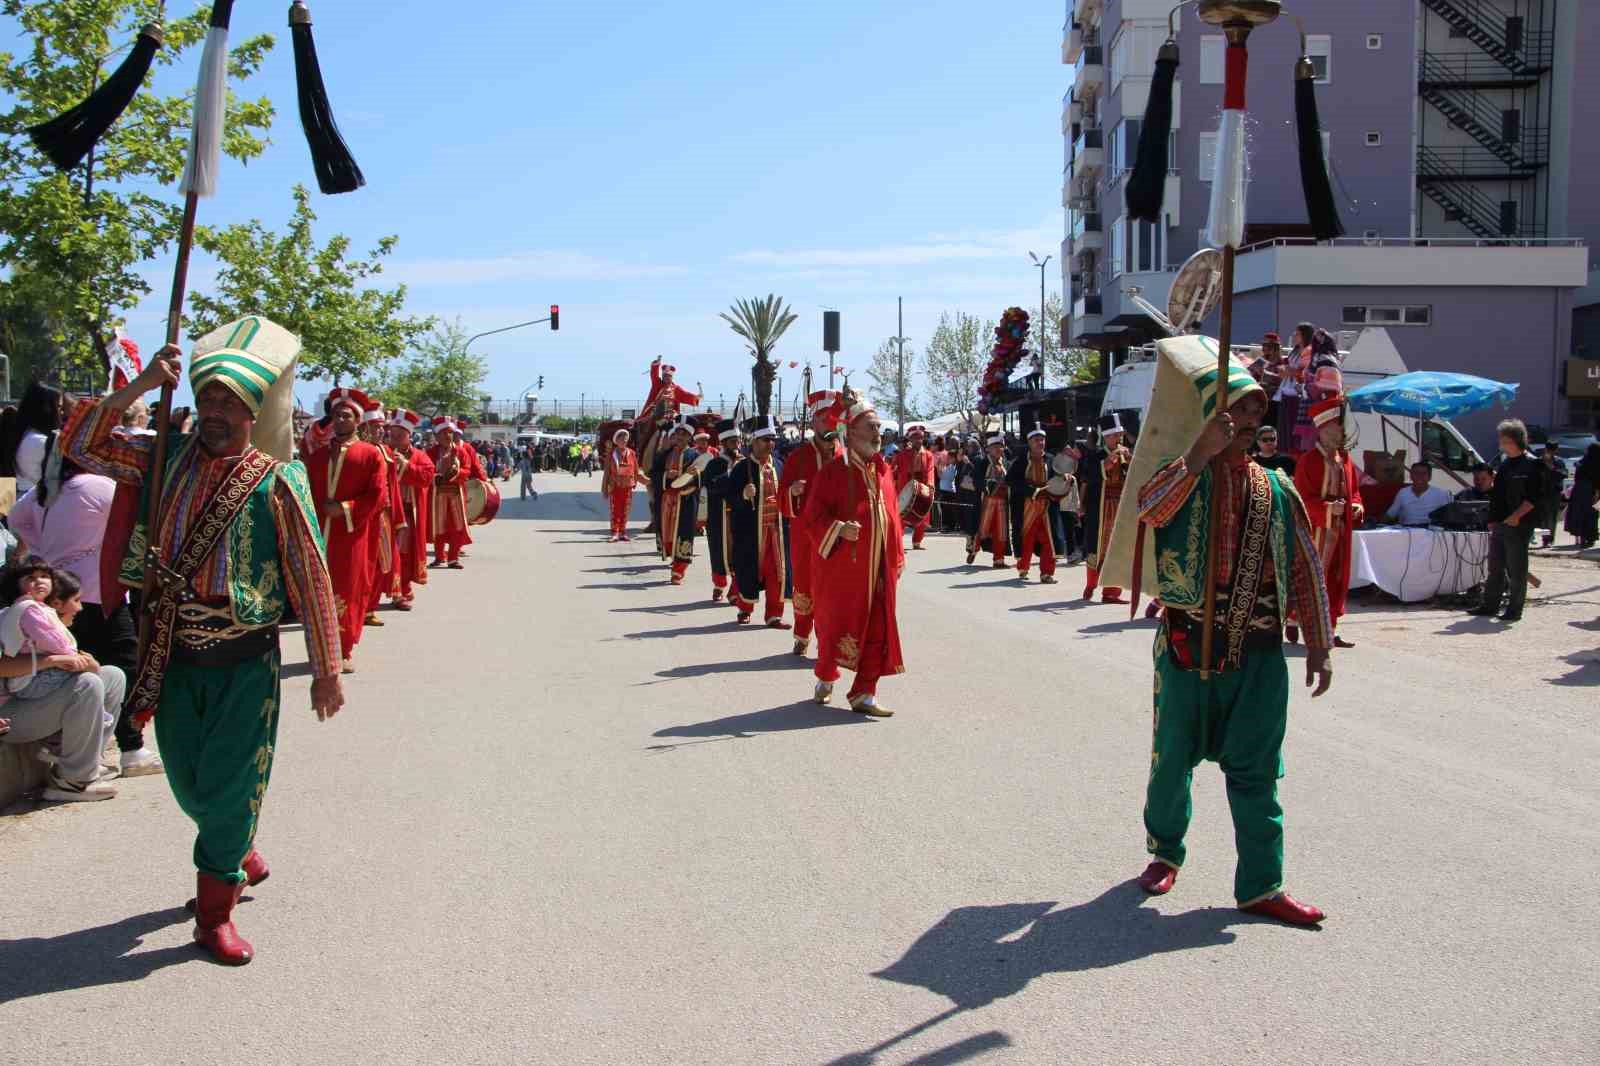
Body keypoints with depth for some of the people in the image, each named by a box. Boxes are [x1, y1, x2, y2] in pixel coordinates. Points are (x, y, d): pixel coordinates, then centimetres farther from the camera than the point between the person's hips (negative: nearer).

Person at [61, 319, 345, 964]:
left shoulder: (277, 483, -8)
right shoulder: (167, 458, 4)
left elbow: (312, 579, -6)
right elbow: (80, 444, 1)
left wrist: (325, 669, -5)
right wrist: (138, 388, -11)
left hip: (245, 661, -4)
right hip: (174, 655, 4)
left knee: (230, 784, 2)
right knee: (188, 782, 15)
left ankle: (214, 914, 19)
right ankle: (241, 856, 43)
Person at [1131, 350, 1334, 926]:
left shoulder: (1276, 487, 9)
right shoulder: (1185, 474, -2)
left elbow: (1306, 569, 14)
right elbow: (1146, 509, -26)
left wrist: (1318, 645, 11)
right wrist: (1202, 454, -26)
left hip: (1260, 653, 3)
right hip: (1189, 646, -2)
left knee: (1255, 770, 4)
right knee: (1173, 757, 11)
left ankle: (1261, 885, 12)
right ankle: (1165, 853, 33)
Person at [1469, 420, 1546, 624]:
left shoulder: (1532, 465, -7)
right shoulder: (1505, 465, 17)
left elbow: (1535, 497, -14)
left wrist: (1516, 516, -20)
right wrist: (1492, 519, 15)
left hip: (1518, 526, -8)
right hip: (1499, 524, 8)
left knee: (1516, 570, -2)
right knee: (1495, 568, 12)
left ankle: (1514, 609, 4)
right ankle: (1490, 605, 19)